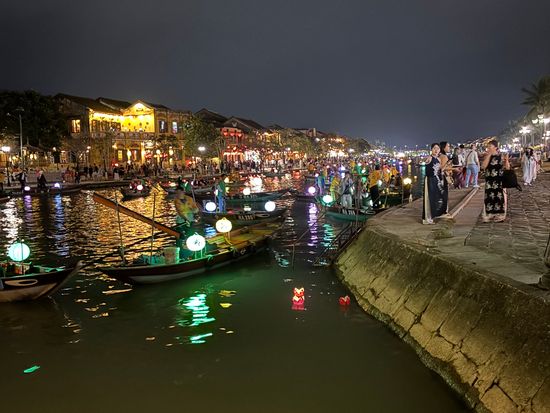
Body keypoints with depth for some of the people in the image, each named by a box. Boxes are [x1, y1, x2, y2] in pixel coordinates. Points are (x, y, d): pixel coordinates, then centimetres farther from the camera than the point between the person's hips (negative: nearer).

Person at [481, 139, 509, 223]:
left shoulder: (501, 156, -2)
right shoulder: (487, 156, 4)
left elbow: (507, 168, -2)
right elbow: (483, 166, -11)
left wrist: (506, 160, -21)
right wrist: (489, 155, -12)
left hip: (499, 181, -2)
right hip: (489, 181, 2)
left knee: (499, 197, 1)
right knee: (489, 197, 2)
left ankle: (499, 216, 13)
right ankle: (488, 216, 11)